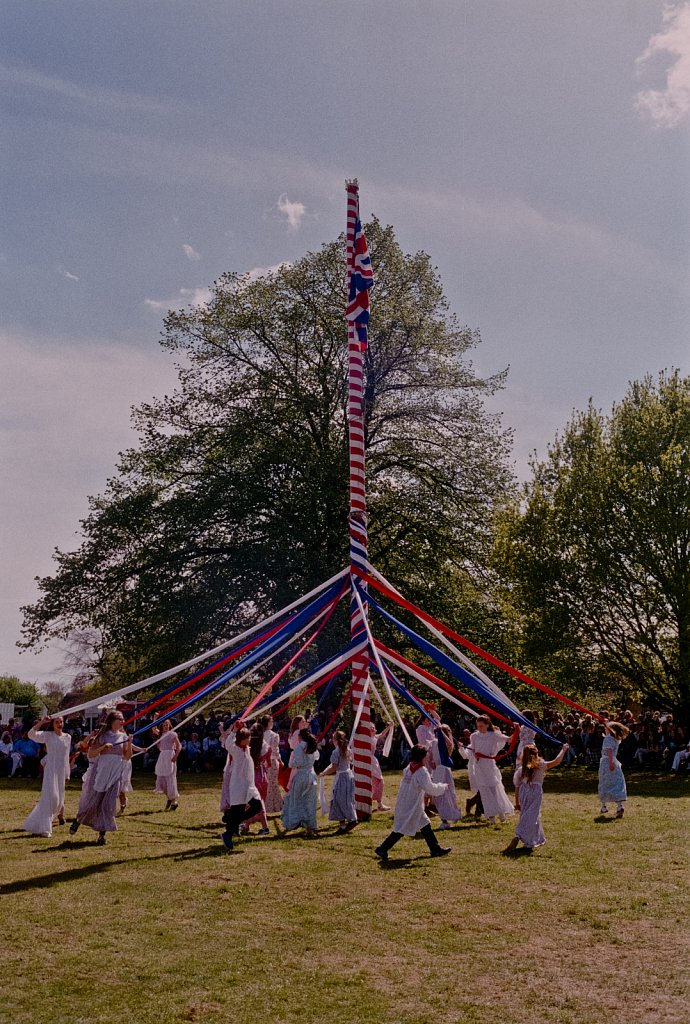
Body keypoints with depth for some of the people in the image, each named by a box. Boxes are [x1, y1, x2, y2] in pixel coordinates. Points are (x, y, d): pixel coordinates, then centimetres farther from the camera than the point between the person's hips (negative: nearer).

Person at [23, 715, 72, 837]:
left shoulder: (67, 737, 9)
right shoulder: (48, 735, -3)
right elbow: (31, 734, -20)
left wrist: (67, 774, 13)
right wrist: (42, 722, -27)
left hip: (61, 770, 5)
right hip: (51, 769, -5)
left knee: (59, 798, 10)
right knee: (50, 796, -14)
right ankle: (44, 828, -9)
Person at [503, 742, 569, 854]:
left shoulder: (521, 768, 8)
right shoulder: (540, 765, 0)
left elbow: (517, 786, 8)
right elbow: (557, 761, 2)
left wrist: (517, 802, 16)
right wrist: (563, 750, 17)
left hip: (524, 792, 5)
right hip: (535, 792, -5)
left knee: (531, 816, 23)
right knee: (531, 818, 0)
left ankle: (538, 839, 38)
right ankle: (517, 838, -16)